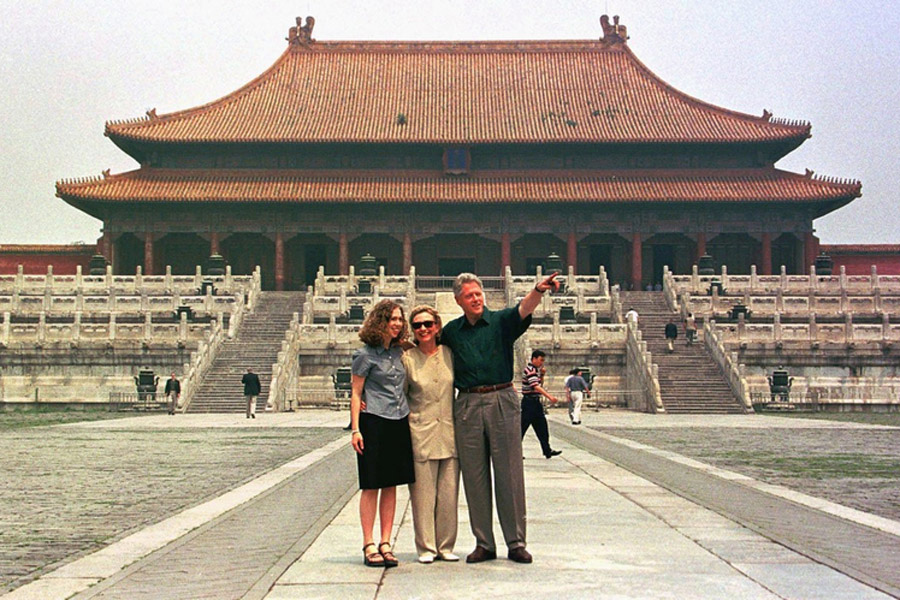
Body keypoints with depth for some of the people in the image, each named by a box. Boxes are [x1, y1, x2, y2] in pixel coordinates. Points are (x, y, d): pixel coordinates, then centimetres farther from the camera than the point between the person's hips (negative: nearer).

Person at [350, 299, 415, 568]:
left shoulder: (399, 352, 13)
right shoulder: (365, 355, -4)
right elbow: (355, 393, -4)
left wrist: (410, 417, 15)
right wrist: (355, 429, -11)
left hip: (399, 423, 6)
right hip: (374, 422, -6)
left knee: (391, 485, 7)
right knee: (371, 486, -2)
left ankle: (386, 544, 12)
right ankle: (369, 546, 3)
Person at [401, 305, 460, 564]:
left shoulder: (449, 353, 6)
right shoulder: (407, 358, 0)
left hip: (449, 432, 2)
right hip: (420, 433, -2)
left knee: (449, 492, 5)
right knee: (423, 492, -1)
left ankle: (446, 545, 16)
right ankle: (426, 547, 10)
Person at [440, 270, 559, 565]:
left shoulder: (501, 320, 2)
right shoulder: (451, 331, 11)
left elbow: (524, 309, -19)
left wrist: (538, 290, -38)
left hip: (502, 401, -2)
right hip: (467, 405, 3)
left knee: (509, 474, 0)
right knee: (474, 476, 5)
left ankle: (516, 542, 7)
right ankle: (483, 543, 13)